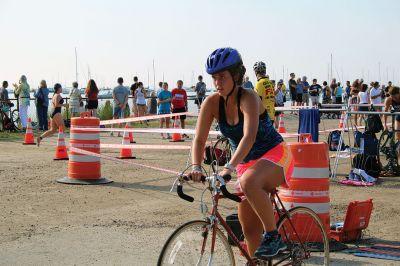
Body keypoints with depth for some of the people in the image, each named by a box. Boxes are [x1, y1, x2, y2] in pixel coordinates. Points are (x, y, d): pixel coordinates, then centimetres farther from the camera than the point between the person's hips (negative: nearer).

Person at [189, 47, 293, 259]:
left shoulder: (248, 98, -23)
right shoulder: (212, 102, -8)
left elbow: (249, 137, -37)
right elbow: (199, 140, -12)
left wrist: (229, 167, -49)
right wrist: (196, 167, -30)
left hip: (274, 154, -6)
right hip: (246, 163, 6)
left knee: (248, 183, -38)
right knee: (249, 230, 6)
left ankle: (273, 236, -21)